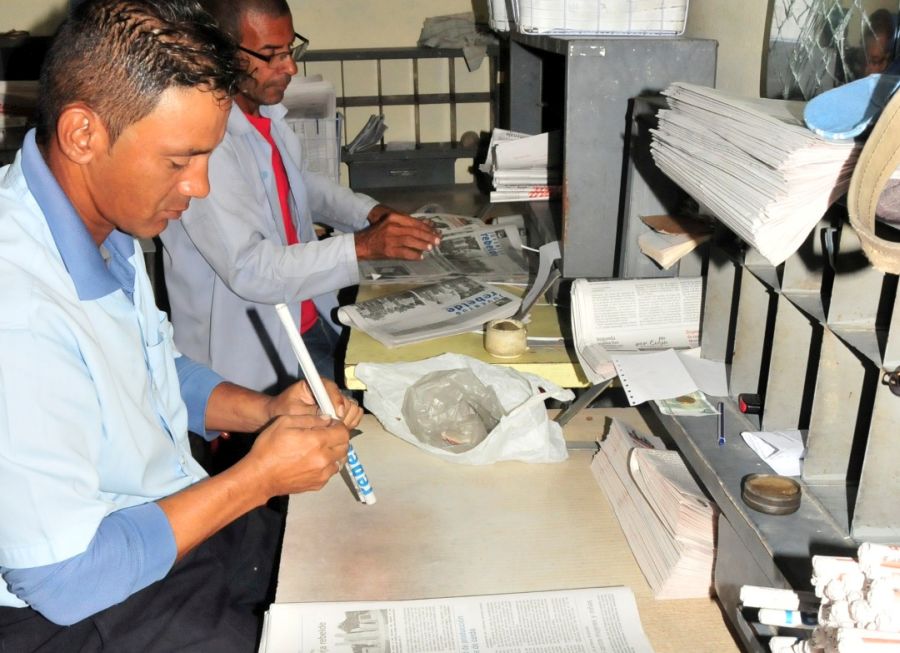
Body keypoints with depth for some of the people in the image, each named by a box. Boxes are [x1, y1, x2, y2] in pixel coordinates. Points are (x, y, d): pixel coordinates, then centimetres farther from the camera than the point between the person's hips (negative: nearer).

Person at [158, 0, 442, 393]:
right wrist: (363, 246, -28)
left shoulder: (266, 113, 4)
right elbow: (248, 271, -26)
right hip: (255, 356, -8)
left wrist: (370, 212, 7)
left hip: (311, 320, 8)